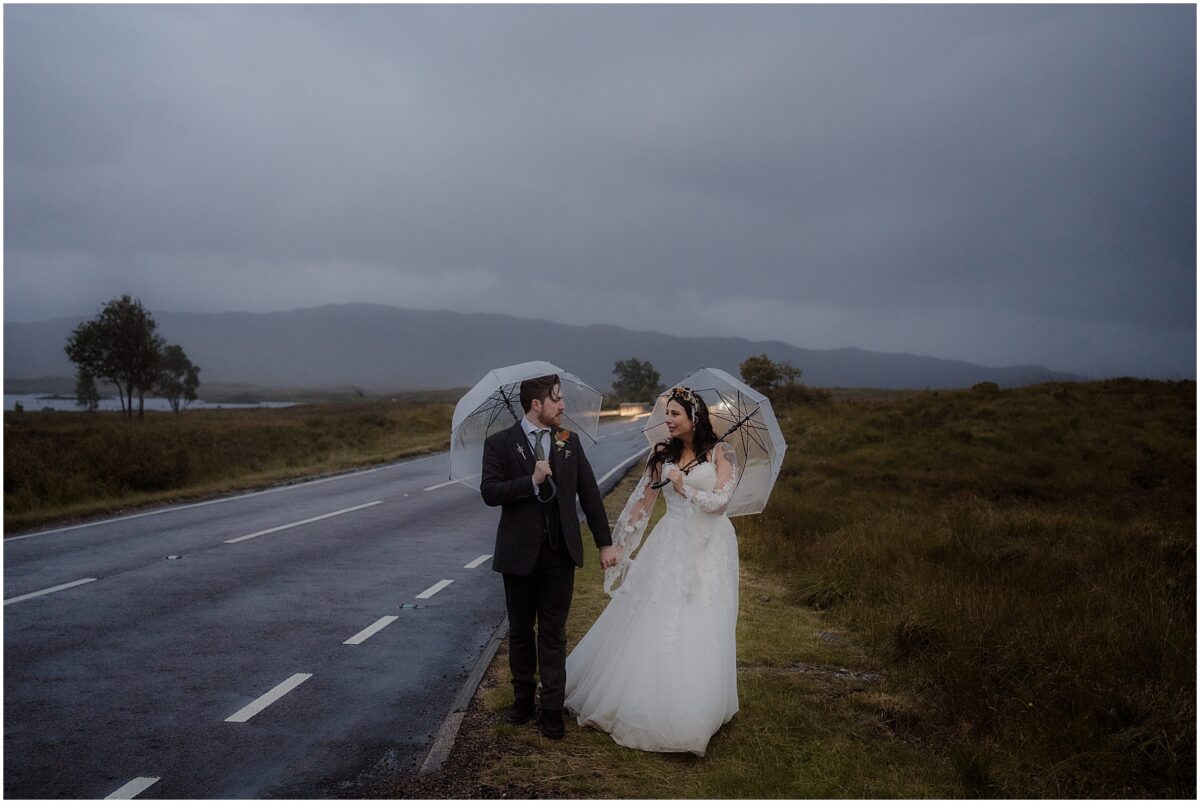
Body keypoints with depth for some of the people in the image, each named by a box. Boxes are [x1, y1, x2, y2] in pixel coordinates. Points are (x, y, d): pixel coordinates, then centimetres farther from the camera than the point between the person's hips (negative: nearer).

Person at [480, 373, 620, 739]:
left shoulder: (569, 441, 4)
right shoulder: (500, 443, -4)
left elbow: (589, 492, 6)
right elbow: (489, 492, -13)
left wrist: (605, 543, 5)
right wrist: (532, 481, -22)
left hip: (561, 551, 1)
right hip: (520, 553, -1)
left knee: (553, 632, 5)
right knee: (520, 629, 13)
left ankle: (552, 707, 11)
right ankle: (523, 697, 29)